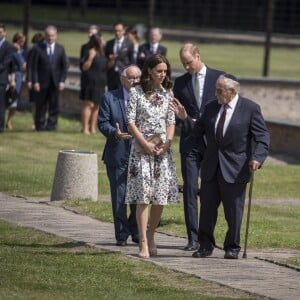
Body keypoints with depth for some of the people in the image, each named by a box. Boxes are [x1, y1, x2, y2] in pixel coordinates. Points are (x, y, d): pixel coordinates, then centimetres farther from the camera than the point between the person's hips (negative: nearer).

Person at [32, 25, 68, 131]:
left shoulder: (60, 48, 7)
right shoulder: (39, 48, 0)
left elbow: (64, 66, 8)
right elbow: (34, 66, -2)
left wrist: (62, 81, -1)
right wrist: (35, 81, -9)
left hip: (55, 82, 2)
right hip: (42, 82, -2)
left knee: (54, 105, 2)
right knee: (41, 105, 1)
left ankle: (52, 125, 7)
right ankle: (40, 125, 9)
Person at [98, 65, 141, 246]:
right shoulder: (110, 98, 2)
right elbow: (102, 123, -2)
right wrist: (115, 133, -22)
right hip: (118, 155, -1)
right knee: (120, 197, 2)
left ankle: (136, 231, 23)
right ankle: (122, 235, 10)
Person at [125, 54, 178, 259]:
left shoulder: (168, 94, 9)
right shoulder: (136, 93, -2)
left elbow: (171, 122, 8)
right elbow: (131, 121, -4)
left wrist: (167, 143, -6)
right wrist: (145, 144, -11)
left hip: (163, 150, 4)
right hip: (142, 149, -4)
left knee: (161, 196, 2)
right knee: (143, 196, -8)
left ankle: (151, 237, 17)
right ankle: (143, 243, -9)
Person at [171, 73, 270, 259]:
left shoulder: (250, 108, -7)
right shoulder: (211, 107, 8)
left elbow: (263, 137, -9)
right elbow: (198, 131, 14)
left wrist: (257, 158, -23)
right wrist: (185, 118, -1)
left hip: (235, 169, -5)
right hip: (211, 167, 5)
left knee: (233, 211, 2)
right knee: (207, 207, 8)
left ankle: (232, 248, 14)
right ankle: (206, 246, 19)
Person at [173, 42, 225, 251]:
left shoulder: (219, 78, 2)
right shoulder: (180, 83, 9)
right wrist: (186, 120, -3)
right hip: (190, 143, 2)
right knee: (190, 189, -4)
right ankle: (193, 238, -3)